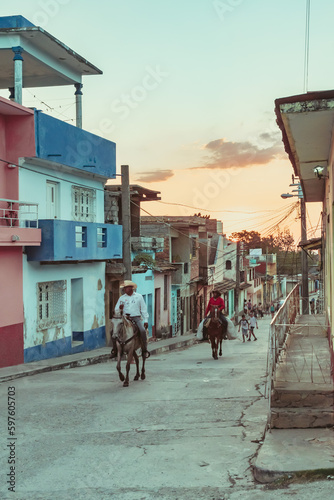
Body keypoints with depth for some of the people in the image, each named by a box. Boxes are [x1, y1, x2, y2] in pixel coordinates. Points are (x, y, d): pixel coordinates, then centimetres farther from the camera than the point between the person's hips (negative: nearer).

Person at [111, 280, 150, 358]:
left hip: (136, 318, -2)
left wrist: (146, 320, 2)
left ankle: (144, 350, -16)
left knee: (143, 331, -27)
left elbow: (144, 309, 9)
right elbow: (116, 311, 12)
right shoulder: (122, 298, 10)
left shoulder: (139, 296, 7)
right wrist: (120, 308, -12)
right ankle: (114, 350, 0)